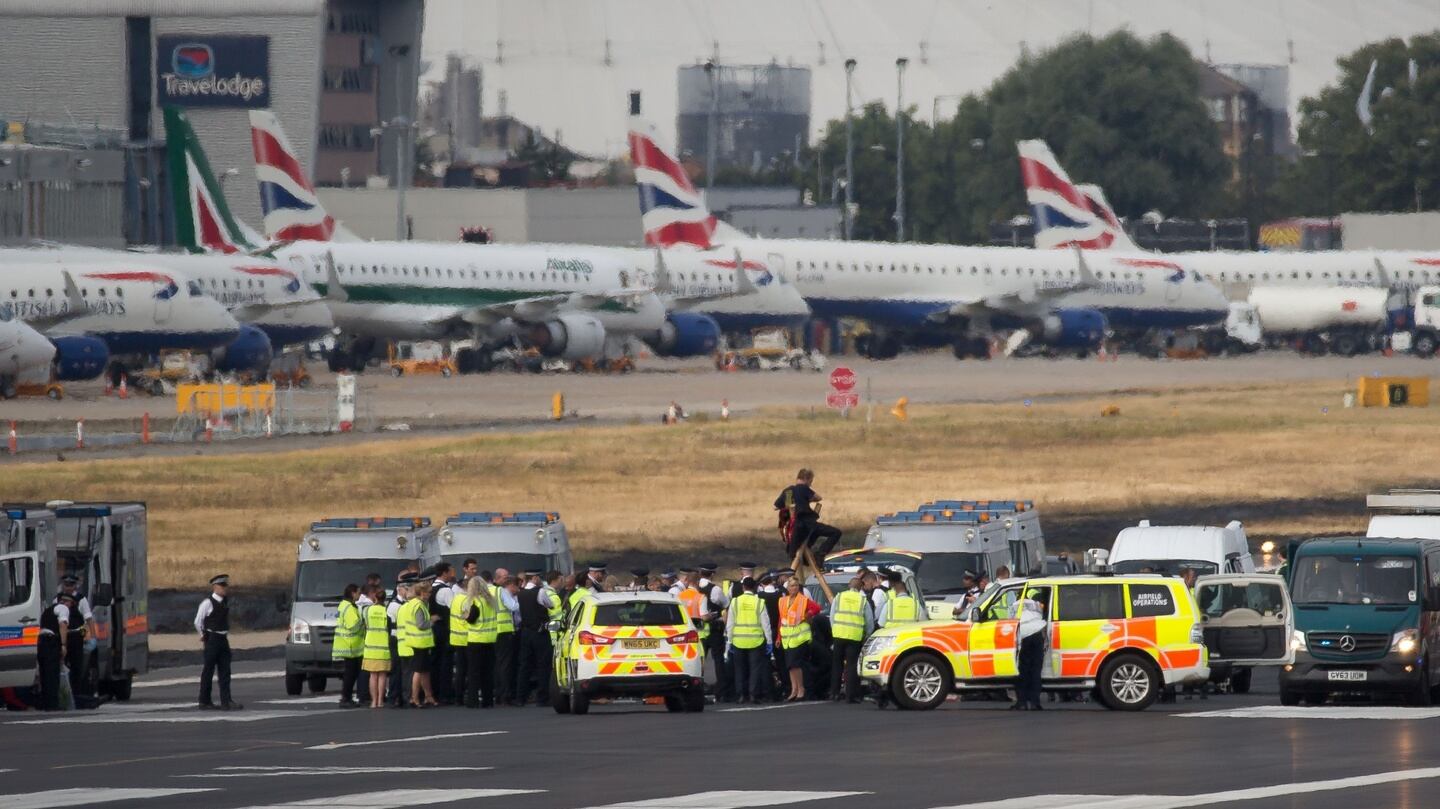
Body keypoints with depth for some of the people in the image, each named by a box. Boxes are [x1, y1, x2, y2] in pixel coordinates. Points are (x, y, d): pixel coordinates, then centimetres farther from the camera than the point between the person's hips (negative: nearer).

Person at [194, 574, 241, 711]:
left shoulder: (225, 602, 9)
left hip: (223, 639, 6)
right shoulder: (208, 603, -11)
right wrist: (204, 635, 5)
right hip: (212, 639, -6)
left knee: (225, 671, 1)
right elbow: (198, 621, -5)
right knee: (208, 670, 0)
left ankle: (226, 702, -2)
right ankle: (204, 702, 8)